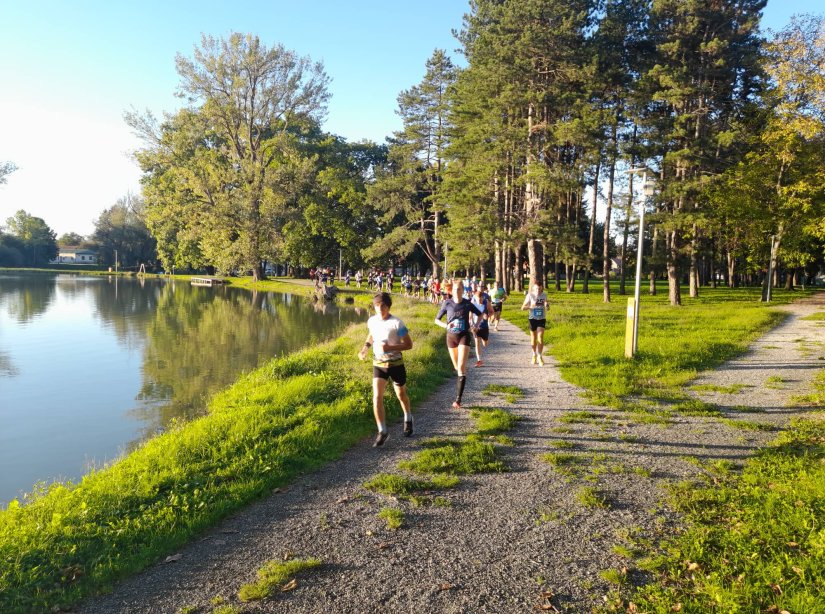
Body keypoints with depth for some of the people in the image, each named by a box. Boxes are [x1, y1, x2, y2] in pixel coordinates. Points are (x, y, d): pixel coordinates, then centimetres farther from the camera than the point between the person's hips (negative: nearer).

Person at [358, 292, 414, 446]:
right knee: (377, 397, -12)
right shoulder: (371, 321, -3)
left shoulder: (397, 323, -18)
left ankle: (408, 419, 46)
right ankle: (382, 431, -3)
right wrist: (365, 347, 3)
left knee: (401, 395, 18)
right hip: (378, 364, 3)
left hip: (396, 364, -3)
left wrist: (390, 348, -27)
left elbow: (409, 344, -14)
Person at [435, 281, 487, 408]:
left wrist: (475, 326, -7)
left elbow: (480, 314, 11)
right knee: (457, 367, 13)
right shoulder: (447, 303, -4)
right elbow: (437, 320, 3)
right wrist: (446, 325, -17)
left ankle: (458, 399, -15)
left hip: (464, 336, -2)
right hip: (451, 337, 2)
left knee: (461, 367, -13)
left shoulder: (467, 304, -4)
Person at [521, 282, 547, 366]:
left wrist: (546, 305, -11)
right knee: (533, 339, 11)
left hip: (542, 319, 1)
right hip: (532, 319, 0)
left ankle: (539, 356, -4)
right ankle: (534, 355, 31)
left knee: (540, 338, -10)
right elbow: (523, 308, -8)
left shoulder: (544, 295, 0)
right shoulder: (530, 295, -8)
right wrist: (530, 306, -25)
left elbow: (546, 306, 13)